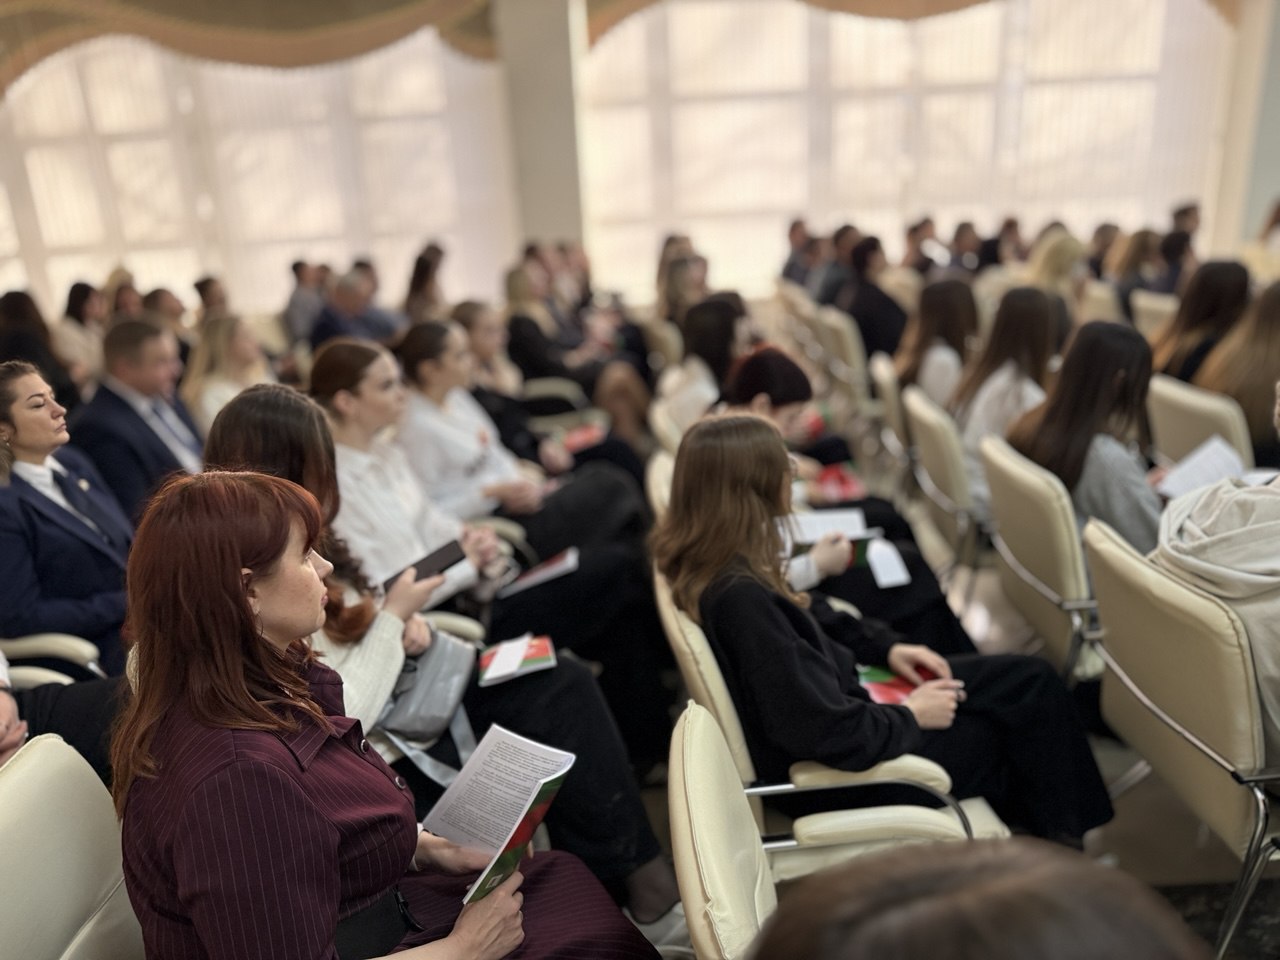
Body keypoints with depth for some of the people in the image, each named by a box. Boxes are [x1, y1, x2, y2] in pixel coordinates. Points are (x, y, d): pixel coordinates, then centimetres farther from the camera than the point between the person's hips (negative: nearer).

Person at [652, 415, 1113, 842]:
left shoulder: (719, 561, -6)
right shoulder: (740, 598, -35)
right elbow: (832, 733, -32)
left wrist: (888, 647, 3)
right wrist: (910, 716, -15)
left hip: (837, 695, 9)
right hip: (834, 769, -8)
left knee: (1033, 679, 10)